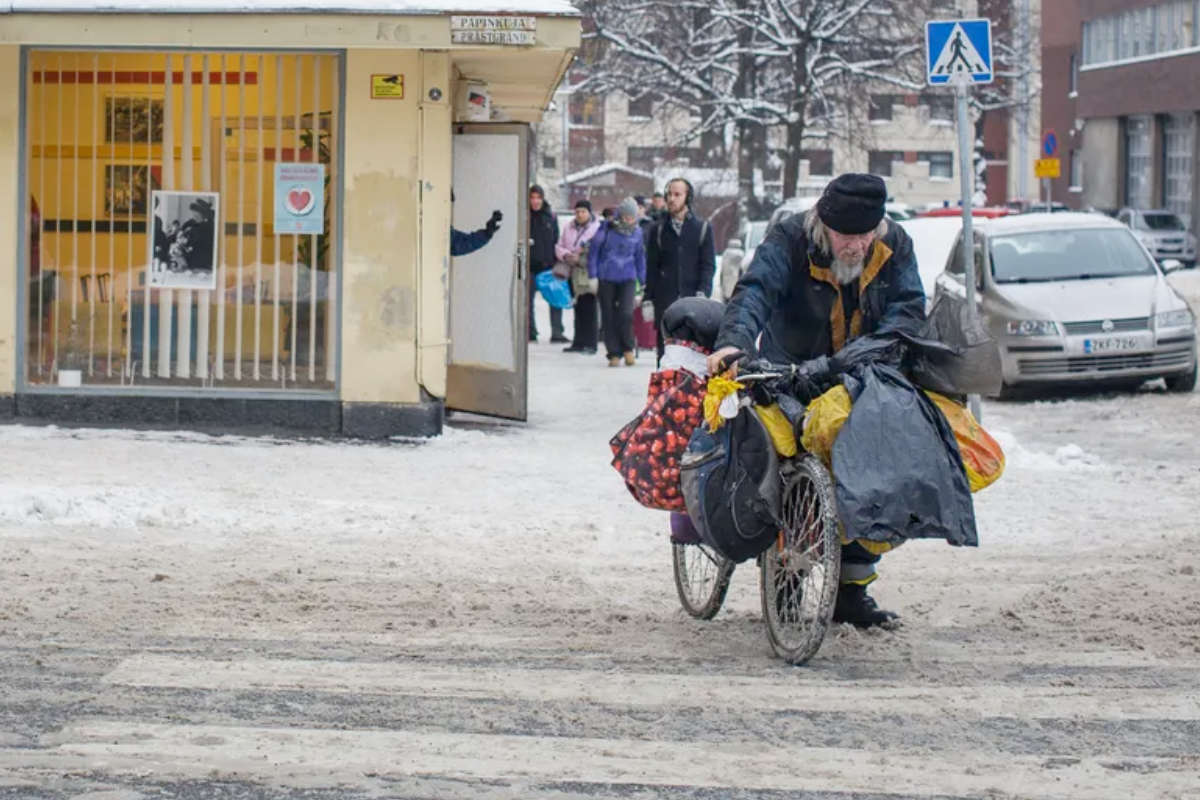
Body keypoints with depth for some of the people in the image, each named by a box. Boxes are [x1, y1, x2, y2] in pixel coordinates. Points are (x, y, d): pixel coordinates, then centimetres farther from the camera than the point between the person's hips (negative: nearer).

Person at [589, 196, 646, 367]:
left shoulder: (637, 233, 4)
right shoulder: (607, 230, -4)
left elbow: (640, 257, 16)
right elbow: (593, 250, 1)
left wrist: (643, 281, 18)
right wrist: (592, 275, -2)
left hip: (628, 278, 1)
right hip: (606, 278, -1)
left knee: (626, 313, -17)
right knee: (609, 317, 2)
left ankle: (628, 349, 3)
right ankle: (614, 354, 13)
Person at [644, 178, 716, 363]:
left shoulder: (702, 228, 8)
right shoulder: (659, 229, 13)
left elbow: (708, 265, 4)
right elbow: (651, 268, 13)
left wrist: (702, 293, -9)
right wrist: (648, 299, 6)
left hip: (693, 302, -2)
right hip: (665, 303, 2)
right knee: (665, 353, -2)